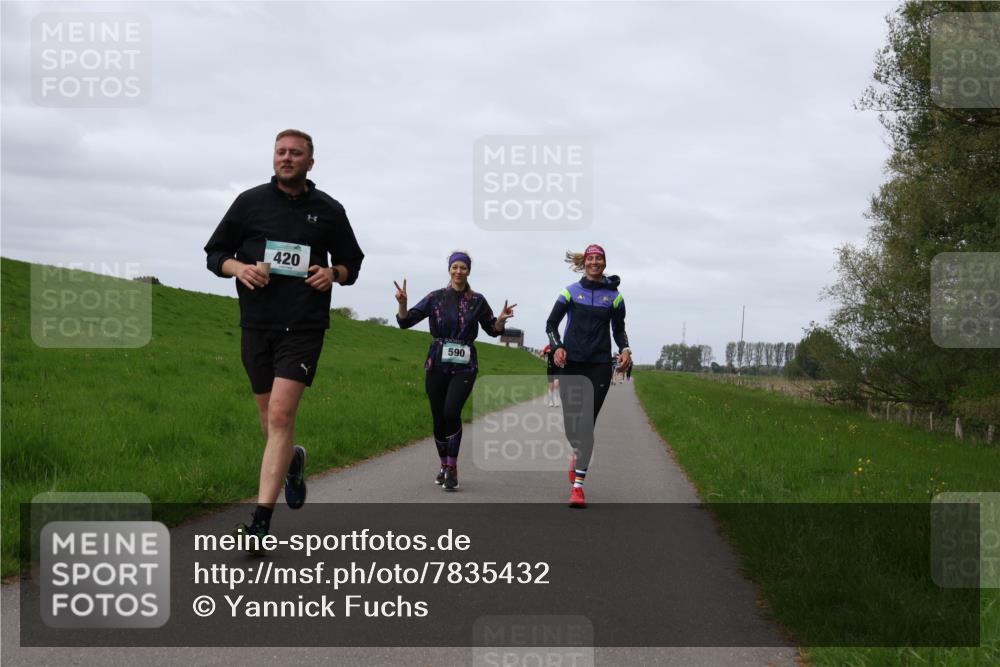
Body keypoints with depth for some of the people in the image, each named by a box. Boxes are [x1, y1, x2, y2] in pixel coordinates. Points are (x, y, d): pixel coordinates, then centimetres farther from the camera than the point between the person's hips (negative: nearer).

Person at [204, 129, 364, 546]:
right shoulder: (251, 202, 7)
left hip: (305, 327, -2)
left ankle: (261, 521, -17)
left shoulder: (329, 210, 7)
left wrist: (334, 273, -5)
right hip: (257, 324, 2)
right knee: (271, 419, 11)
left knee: (280, 417, -15)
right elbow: (215, 253, 12)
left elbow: (352, 262, 18)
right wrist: (239, 268, -10)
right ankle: (293, 462, 46)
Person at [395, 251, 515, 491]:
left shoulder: (477, 301, 3)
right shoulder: (436, 298, 2)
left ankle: (452, 468, -12)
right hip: (437, 365, 2)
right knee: (438, 418, 4)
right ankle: (444, 466, 26)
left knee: (451, 411, -22)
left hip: (464, 366, -2)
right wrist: (402, 304, -19)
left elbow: (493, 330, 14)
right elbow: (405, 321, 0)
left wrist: (501, 319, -8)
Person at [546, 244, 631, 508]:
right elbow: (551, 323, 7)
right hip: (571, 363, 1)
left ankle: (578, 487, -10)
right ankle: (578, 454, 39)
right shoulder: (571, 292, 4)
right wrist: (557, 347, -11)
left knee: (587, 423, -8)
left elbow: (619, 329, 15)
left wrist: (625, 350, -4)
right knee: (570, 422, 2)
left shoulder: (614, 296, 6)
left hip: (599, 366, 0)